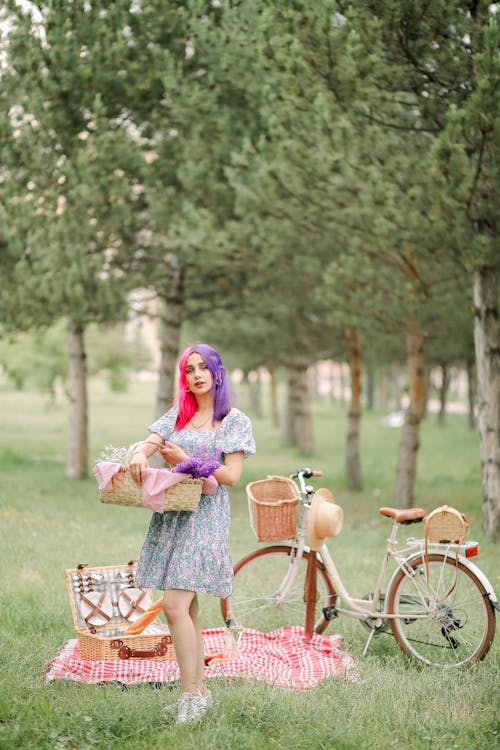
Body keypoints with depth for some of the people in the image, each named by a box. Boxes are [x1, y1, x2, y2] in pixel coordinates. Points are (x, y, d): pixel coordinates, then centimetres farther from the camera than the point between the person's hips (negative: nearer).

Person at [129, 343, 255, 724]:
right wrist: (140, 455, -19)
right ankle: (200, 690, 16)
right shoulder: (177, 415, 16)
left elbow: (231, 475, -6)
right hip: (171, 515, 6)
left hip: (205, 517, -6)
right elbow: (149, 443, 5)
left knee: (175, 604, -16)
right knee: (188, 608, 8)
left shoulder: (235, 420, 0)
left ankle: (191, 694, -9)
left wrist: (186, 461, -14)